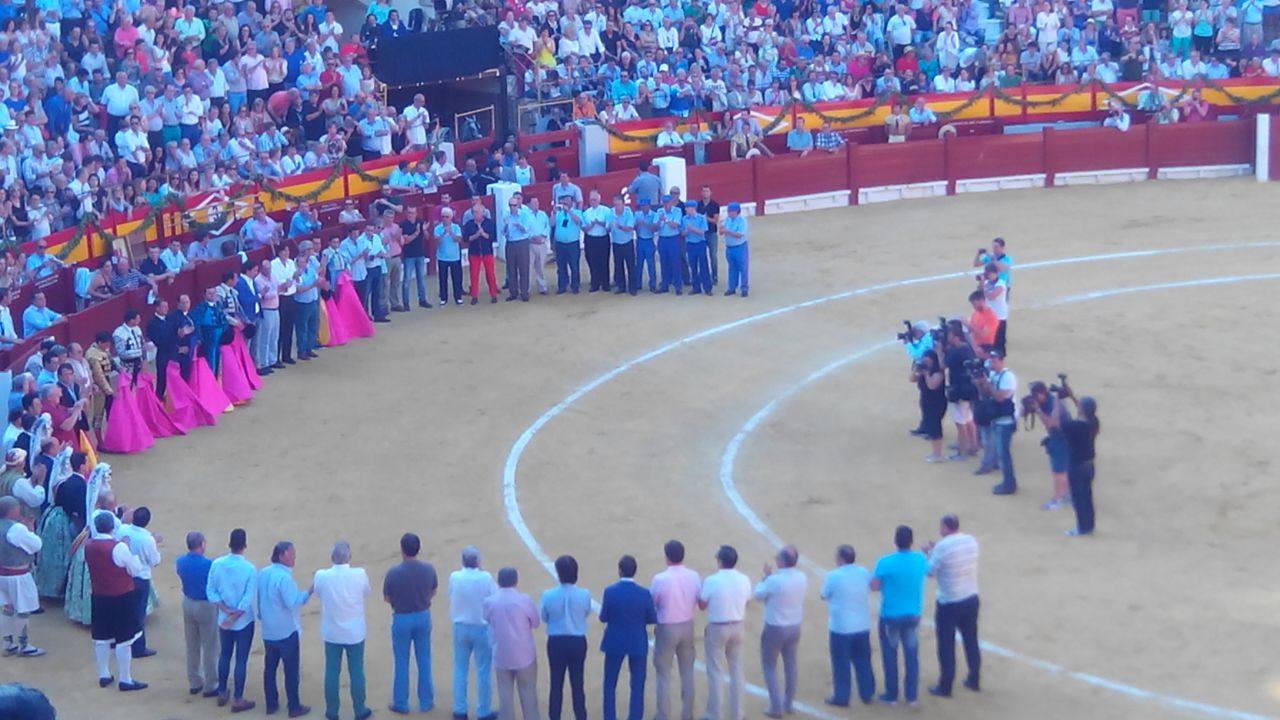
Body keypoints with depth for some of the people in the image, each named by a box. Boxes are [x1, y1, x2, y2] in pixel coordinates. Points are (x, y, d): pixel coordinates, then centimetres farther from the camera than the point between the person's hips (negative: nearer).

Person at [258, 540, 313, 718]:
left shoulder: (262, 573, 2)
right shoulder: (284, 577, -23)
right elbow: (292, 603, -24)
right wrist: (308, 593, -16)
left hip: (268, 631, 7)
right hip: (286, 632, -7)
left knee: (269, 668, 14)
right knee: (291, 670, 3)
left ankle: (271, 704, 21)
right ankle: (294, 707, 9)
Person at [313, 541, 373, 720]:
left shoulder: (322, 576, -15)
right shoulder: (359, 575, -17)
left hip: (331, 633, 1)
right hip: (355, 632, -1)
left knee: (332, 672, 12)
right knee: (356, 672, 11)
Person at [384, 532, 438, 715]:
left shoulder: (393, 573, -21)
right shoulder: (429, 569, -12)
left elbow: (387, 598, -6)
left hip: (402, 619, -2)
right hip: (423, 617, 2)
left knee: (401, 663, 11)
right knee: (424, 661, 15)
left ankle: (401, 703, 19)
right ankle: (426, 702, 23)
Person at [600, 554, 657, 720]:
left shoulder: (610, 591, -15)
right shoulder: (644, 594, -14)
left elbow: (603, 618, -9)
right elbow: (653, 619, -5)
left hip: (615, 643, 0)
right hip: (638, 644, 0)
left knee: (610, 684, 15)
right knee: (637, 685, 11)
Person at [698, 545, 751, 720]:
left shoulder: (711, 581, -20)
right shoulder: (744, 580, -7)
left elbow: (702, 605, -9)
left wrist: (701, 592, 8)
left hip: (717, 628, -4)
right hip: (737, 627, 4)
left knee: (716, 672, 5)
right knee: (736, 670, 14)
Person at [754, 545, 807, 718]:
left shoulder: (774, 581, -27)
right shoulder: (802, 578, -9)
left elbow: (758, 595, -9)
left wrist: (766, 576, 3)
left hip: (775, 629, -5)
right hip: (794, 627, 5)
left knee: (770, 667, 10)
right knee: (790, 665, 21)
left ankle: (776, 707, 7)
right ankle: (788, 704, 30)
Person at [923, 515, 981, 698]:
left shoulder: (942, 547, -20)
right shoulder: (972, 541, 0)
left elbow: (930, 572, -10)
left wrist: (927, 553, 6)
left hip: (949, 604, -6)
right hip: (971, 599, 6)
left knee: (946, 646, 5)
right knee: (971, 641, 19)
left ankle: (945, 687, 11)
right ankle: (974, 680, 29)